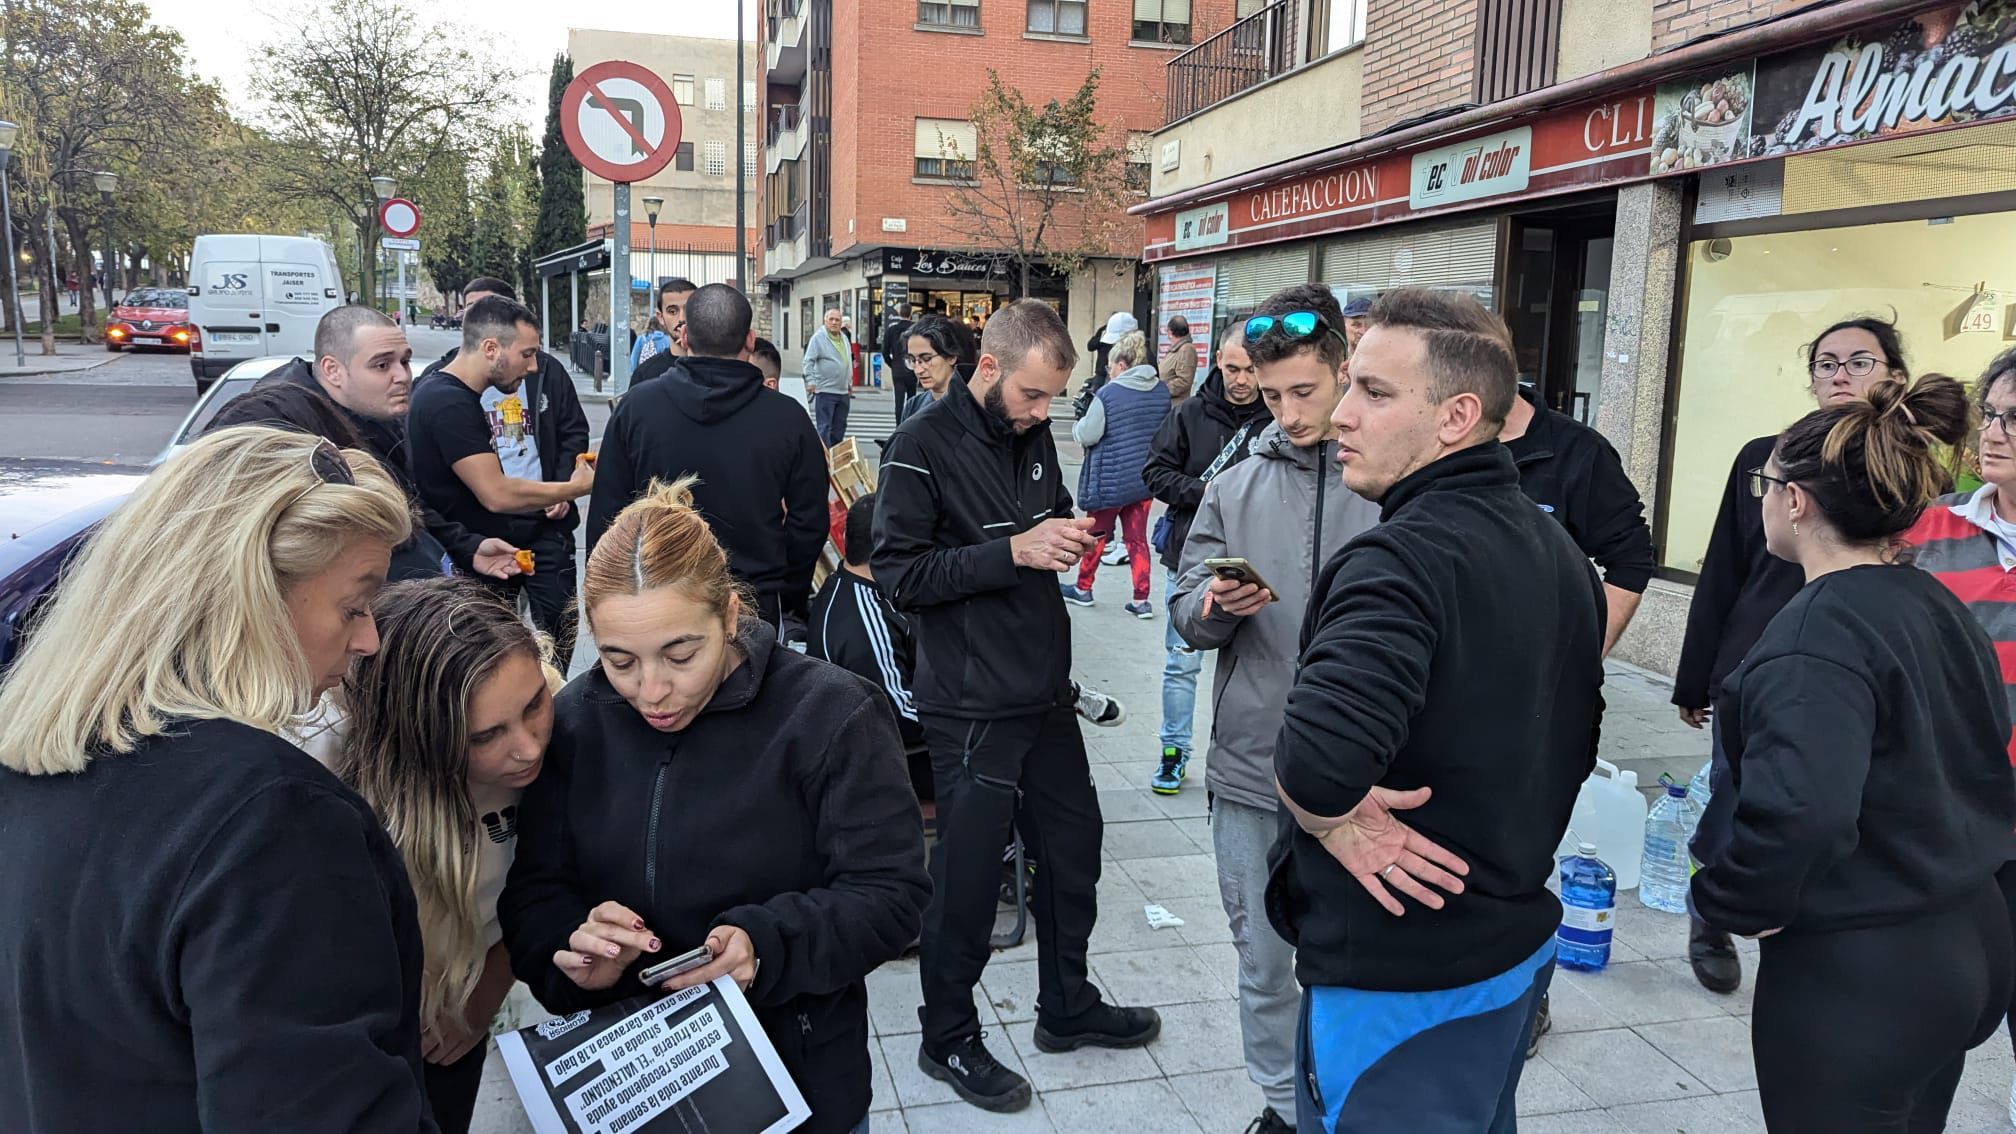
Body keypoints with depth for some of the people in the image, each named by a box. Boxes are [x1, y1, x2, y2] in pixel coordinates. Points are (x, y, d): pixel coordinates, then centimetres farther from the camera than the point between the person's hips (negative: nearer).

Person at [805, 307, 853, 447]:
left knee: (840, 426, 14)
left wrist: (849, 382, 24)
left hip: (843, 391, 7)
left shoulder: (844, 338, 14)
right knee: (824, 427, -7)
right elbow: (808, 361, -12)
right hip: (825, 391, -7)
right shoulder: (818, 337, -8)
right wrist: (810, 382, -20)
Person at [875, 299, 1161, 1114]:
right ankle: (948, 1039, 26)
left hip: (1044, 689, 8)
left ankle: (1067, 1007, 39)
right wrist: (1013, 551, -24)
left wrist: (1068, 535, 0)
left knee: (1074, 844, 17)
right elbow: (898, 573, -19)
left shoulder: (1032, 434, 8)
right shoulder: (924, 446, -14)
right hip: (972, 703, -7)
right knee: (968, 872, 5)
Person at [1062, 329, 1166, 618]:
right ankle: (1141, 599, 8)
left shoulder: (1108, 393, -18)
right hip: (1145, 479, 5)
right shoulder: (1162, 392, 0)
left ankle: (1083, 588, 28)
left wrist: (1077, 424, 7)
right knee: (1137, 538, 10)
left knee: (1096, 535, 13)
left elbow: (1087, 435, -14)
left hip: (1110, 480, -5)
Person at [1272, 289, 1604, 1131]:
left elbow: (1319, 761, -39)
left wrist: (1329, 818, -20)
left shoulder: (1403, 557, -25)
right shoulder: (1559, 550, 5)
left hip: (1402, 982, -9)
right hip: (1519, 944, 9)